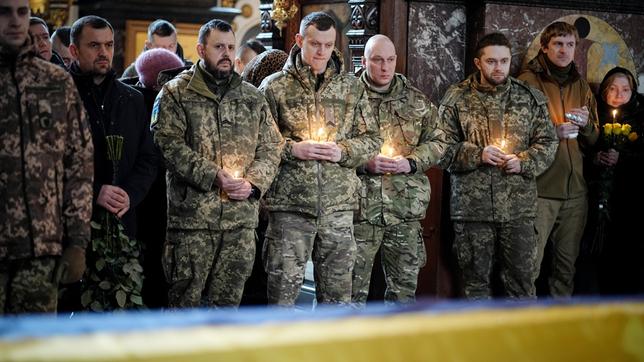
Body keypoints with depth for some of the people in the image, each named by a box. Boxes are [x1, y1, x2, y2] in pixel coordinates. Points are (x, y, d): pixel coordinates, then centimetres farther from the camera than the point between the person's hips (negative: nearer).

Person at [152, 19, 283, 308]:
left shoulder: (252, 97, 15)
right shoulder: (176, 92, 1)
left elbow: (271, 146, 14)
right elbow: (168, 144, -9)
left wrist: (254, 182, -4)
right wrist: (213, 176, -17)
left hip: (242, 217, 4)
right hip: (192, 216, -4)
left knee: (228, 300, 10)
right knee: (185, 298, 0)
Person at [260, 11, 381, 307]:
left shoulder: (352, 88, 10)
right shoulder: (275, 86, 2)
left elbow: (372, 139, 12)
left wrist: (344, 152, -6)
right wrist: (291, 149, -14)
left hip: (339, 205, 3)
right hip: (289, 203, -2)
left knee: (337, 291, 9)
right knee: (283, 287, 1)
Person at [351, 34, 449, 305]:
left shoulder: (416, 100, 10)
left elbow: (437, 143, 12)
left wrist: (411, 162, -5)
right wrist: (364, 163, -15)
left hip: (406, 205, 3)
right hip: (361, 205, -3)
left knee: (404, 286, 10)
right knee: (354, 285, 2)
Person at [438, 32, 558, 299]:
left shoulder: (530, 98, 8)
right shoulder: (457, 98, 2)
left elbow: (547, 142, 9)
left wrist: (524, 162, -9)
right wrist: (477, 154, -15)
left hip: (519, 207, 1)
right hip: (472, 207, -1)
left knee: (521, 279, 5)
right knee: (476, 280, 9)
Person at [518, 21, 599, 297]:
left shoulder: (581, 87, 16)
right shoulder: (529, 81, 0)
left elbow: (594, 141, 18)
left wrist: (587, 124, -4)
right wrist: (552, 132, -19)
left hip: (575, 188, 5)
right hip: (540, 188, -5)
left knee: (567, 263, 9)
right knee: (530, 263, -9)